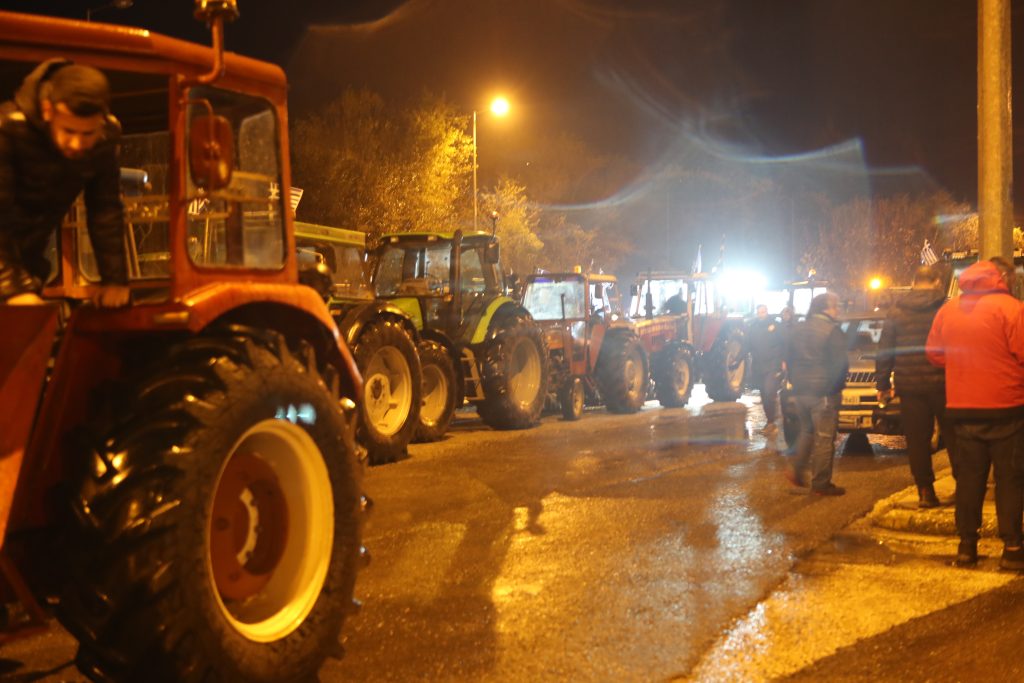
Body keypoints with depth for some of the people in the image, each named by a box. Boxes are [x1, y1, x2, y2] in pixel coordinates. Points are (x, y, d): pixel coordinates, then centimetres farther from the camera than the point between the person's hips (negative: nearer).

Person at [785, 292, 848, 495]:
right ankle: (821, 484, 3)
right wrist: (836, 384, 0)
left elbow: (789, 359, 13)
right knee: (824, 438, 0)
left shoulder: (799, 329, 8)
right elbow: (840, 364, -15)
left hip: (800, 392, 7)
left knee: (806, 432, 23)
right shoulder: (832, 331, -13)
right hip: (824, 392, -7)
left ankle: (797, 472, 22)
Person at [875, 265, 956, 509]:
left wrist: (882, 384, 9)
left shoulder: (896, 313, 4)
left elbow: (884, 352, 4)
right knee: (953, 436, 11)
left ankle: (925, 491, 6)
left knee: (917, 441, 6)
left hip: (910, 387, 1)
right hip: (943, 385, -1)